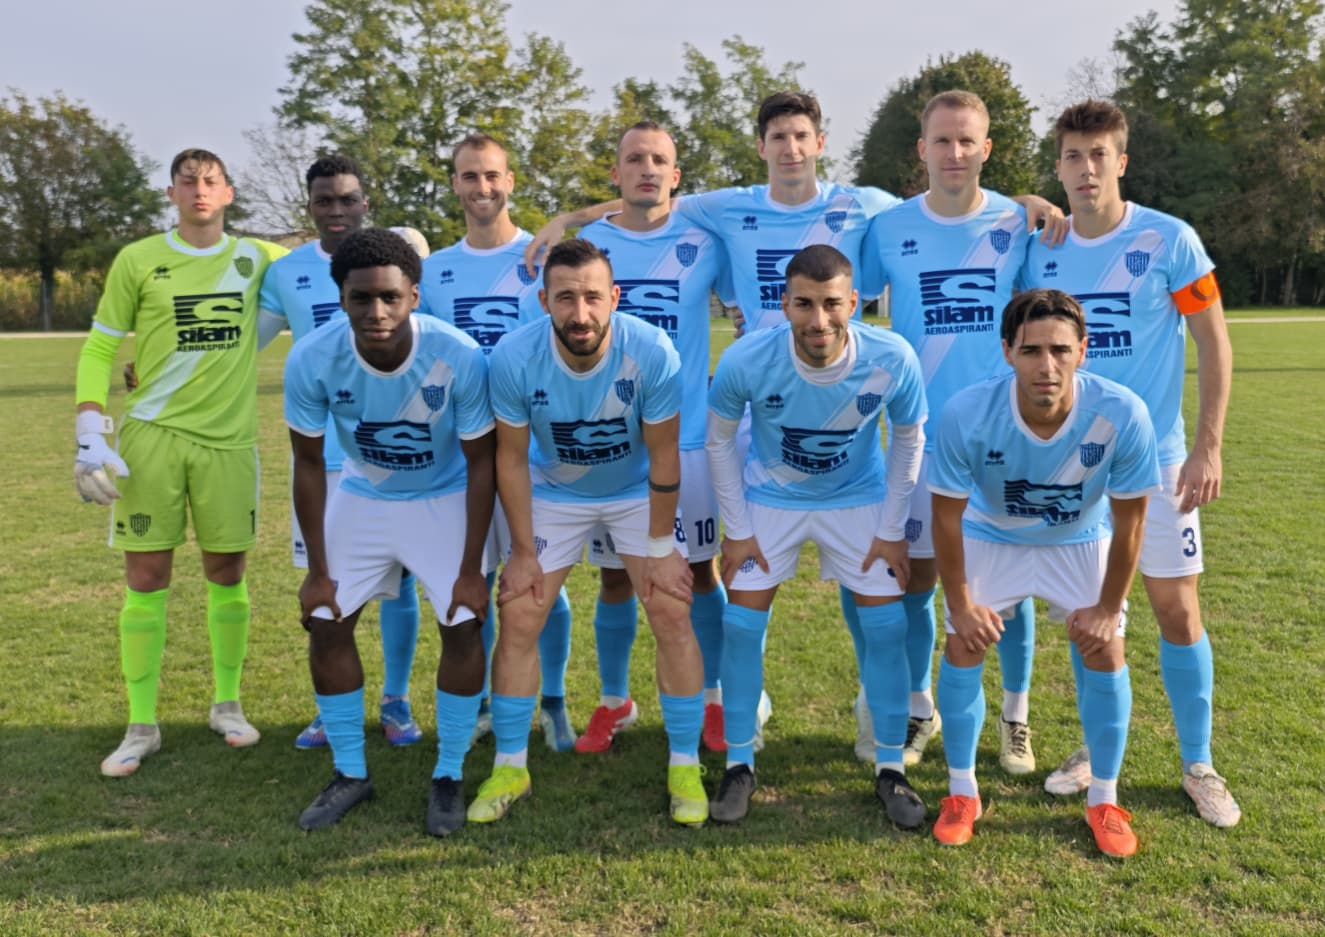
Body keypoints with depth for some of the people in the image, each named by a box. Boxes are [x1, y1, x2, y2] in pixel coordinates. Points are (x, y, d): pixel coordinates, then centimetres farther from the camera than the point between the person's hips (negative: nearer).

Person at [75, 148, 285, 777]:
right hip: (151, 435, -1)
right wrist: (89, 435, -7)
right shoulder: (138, 260, 2)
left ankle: (227, 704, 24)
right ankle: (141, 726, 13)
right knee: (146, 578, 2)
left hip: (228, 440, 1)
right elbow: (98, 349, 4)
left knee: (227, 574, 8)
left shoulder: (254, 257, 7)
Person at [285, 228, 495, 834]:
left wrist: (470, 569, -16)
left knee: (463, 626, -10)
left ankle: (448, 778, 9)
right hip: (360, 496, 2)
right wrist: (318, 571, -7)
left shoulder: (458, 357, -31)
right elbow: (308, 464, -11)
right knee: (326, 624, -1)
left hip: (444, 498, -2)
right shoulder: (311, 360, -26)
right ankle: (350, 774, 17)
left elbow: (481, 462, -18)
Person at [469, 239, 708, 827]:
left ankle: (685, 767, 8)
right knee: (517, 620, -3)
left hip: (636, 492, -1)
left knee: (672, 614, -8)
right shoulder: (514, 358, -26)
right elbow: (511, 457, -13)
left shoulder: (651, 352, -29)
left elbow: (663, 456, -18)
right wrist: (524, 550, -9)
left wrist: (660, 546, -12)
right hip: (553, 493, 1)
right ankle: (509, 767, 15)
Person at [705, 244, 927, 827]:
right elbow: (719, 440, -9)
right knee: (741, 624, -5)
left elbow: (908, 440, -6)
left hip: (859, 499, 1)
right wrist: (737, 531, -9)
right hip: (770, 499, 0)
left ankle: (890, 768, 14)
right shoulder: (746, 361, -27)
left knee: (887, 626, -4)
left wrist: (891, 531, -7)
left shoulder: (893, 360, -26)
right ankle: (739, 765, 13)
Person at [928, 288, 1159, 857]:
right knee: (962, 646, -6)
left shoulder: (1122, 415, -34)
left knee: (1104, 652, -5)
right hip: (990, 537, 0)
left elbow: (1128, 522, -18)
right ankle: (962, 793, 14)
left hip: (1082, 541, 1)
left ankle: (1104, 801, 16)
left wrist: (1108, 608, -9)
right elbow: (947, 516, -19)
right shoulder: (966, 415, -35)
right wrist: (961, 604, -11)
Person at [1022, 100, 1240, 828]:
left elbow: (1214, 345, -5)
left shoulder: (1169, 240, -8)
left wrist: (1208, 447, -11)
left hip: (1155, 455, -2)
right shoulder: (1041, 253, 1)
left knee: (1176, 606, 2)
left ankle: (1198, 766, 18)